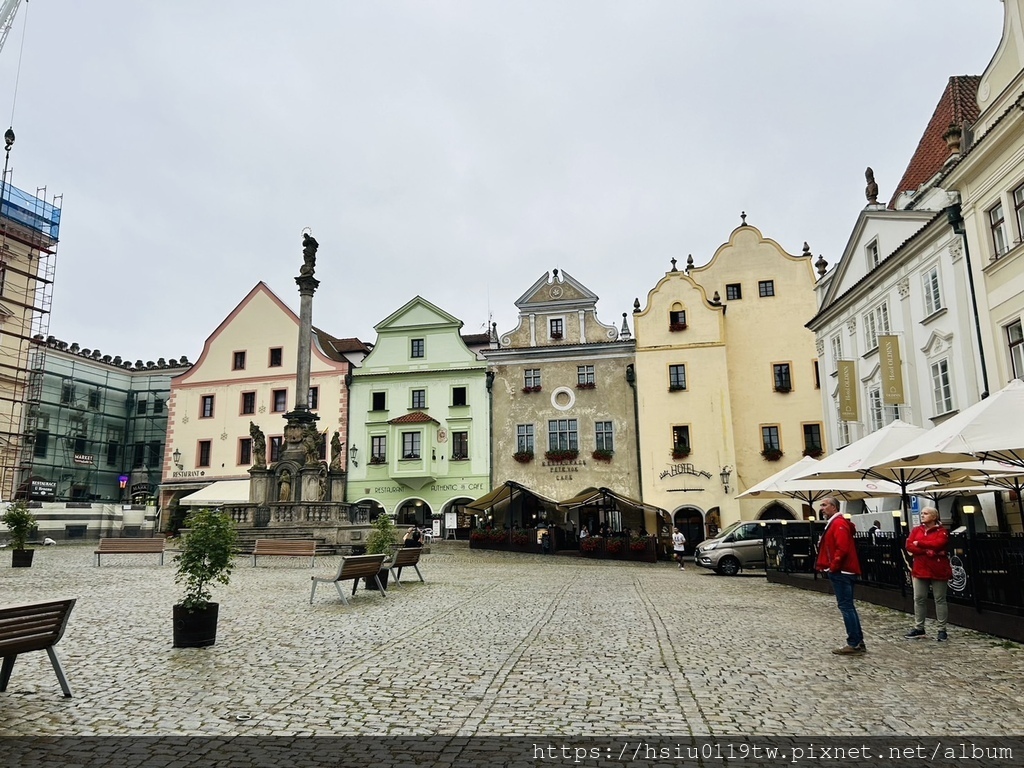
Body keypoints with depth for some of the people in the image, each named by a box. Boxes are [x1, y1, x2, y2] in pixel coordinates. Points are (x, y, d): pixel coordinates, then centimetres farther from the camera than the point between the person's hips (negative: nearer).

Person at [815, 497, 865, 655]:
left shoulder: (839, 524, -14)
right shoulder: (834, 523, 18)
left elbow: (842, 549, -24)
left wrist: (833, 566, -17)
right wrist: (826, 565, 14)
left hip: (841, 572, -11)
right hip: (841, 571, 11)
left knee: (845, 606, -7)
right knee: (848, 606, 12)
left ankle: (854, 644, -3)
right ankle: (858, 642, 17)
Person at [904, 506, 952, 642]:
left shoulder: (941, 531, -4)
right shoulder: (916, 530, 9)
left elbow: (937, 544, -23)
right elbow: (909, 546, -3)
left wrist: (919, 543, -12)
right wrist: (926, 551, -18)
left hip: (938, 570, -4)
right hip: (920, 569, 4)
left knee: (940, 600, 4)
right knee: (919, 599, 7)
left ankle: (942, 630, 12)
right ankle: (918, 628, 16)